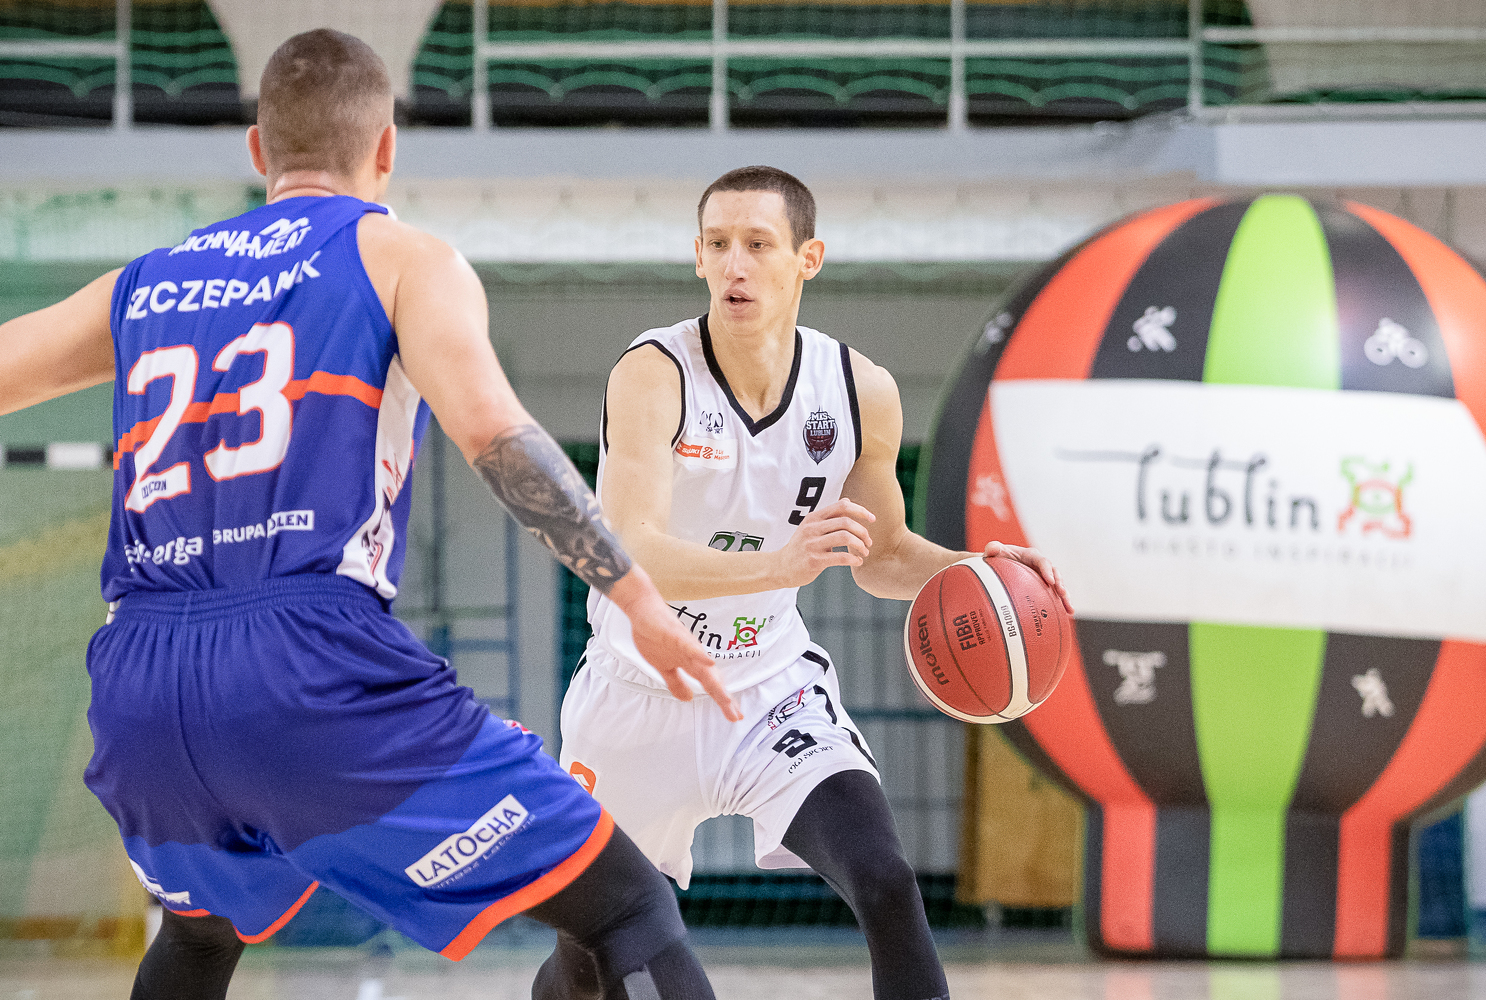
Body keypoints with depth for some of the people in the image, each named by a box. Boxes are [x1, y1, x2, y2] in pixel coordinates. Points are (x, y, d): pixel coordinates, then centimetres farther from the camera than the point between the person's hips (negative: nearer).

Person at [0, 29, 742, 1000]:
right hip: (316, 664, -5)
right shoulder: (402, 258, 9)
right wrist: (638, 597, -8)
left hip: (139, 687, 5)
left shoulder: (141, 288, 23)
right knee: (632, 914, 0)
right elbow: (491, 429, -8)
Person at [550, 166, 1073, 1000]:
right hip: (640, 697, -2)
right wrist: (780, 564, -52)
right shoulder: (653, 375, -22)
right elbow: (631, 559, -35)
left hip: (773, 688, 2)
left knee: (887, 886, -23)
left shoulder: (862, 394, -8)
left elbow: (882, 554, 9)